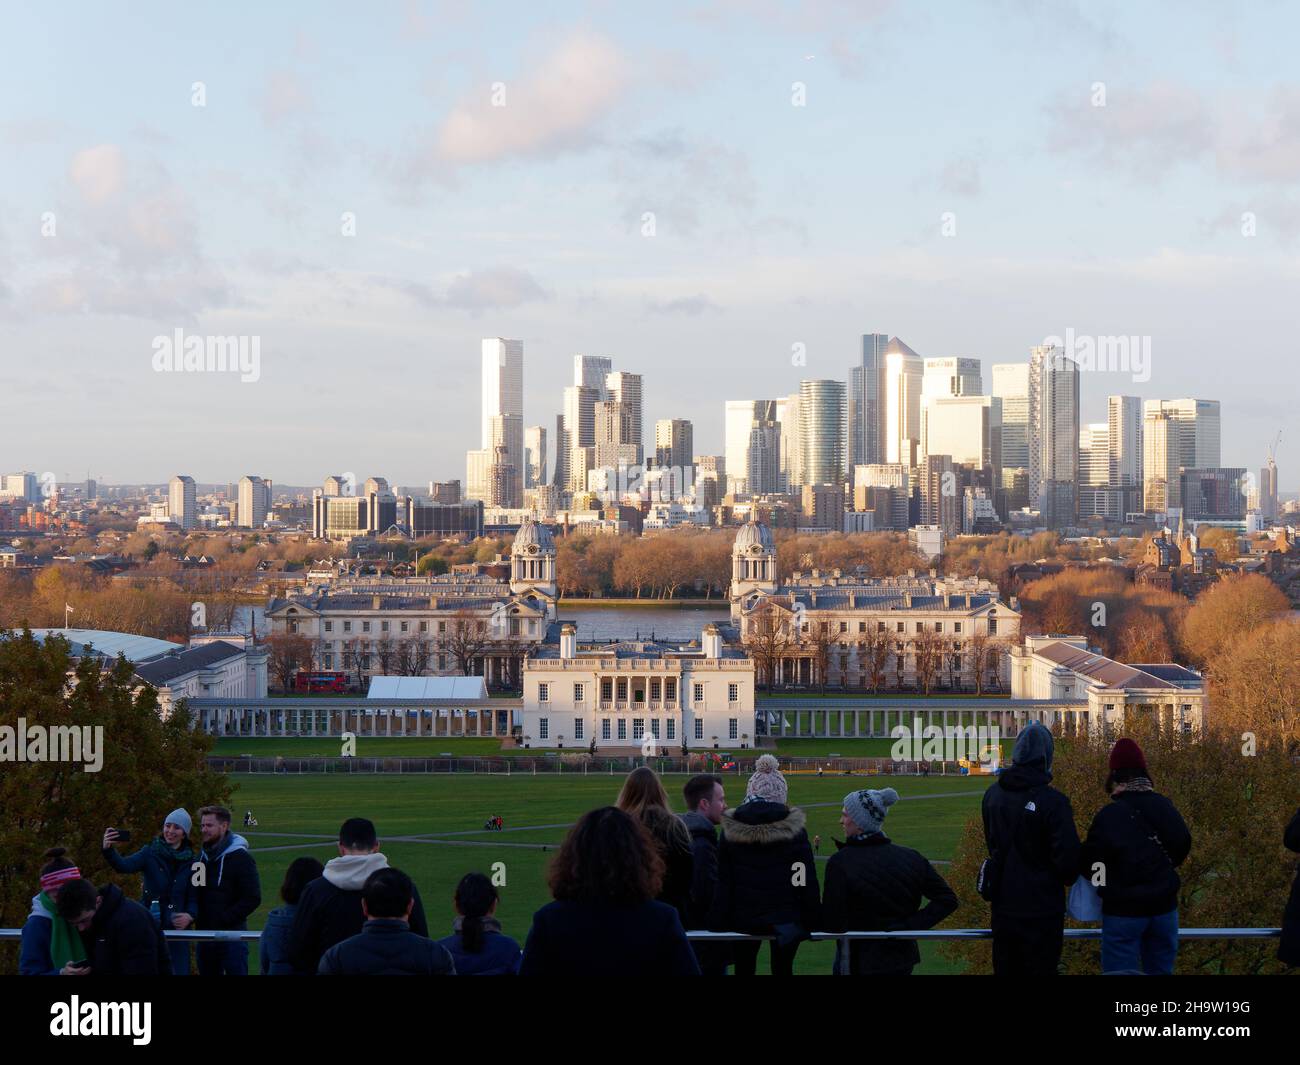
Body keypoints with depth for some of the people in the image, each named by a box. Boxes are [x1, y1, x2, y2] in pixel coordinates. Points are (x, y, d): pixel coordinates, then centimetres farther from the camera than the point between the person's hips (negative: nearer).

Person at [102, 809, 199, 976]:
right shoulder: (151, 853, -2)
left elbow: (194, 898, 6)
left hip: (176, 929, 2)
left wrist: (190, 916, -15)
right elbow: (124, 865, -21)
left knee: (180, 970, 3)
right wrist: (108, 850, -41)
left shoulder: (191, 862, 5)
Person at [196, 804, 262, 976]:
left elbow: (253, 899, -13)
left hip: (232, 935, -7)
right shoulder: (202, 857, 13)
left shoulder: (240, 858, -7)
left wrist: (224, 918, -16)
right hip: (204, 934, 7)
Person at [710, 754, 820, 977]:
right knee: (782, 968, 9)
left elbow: (722, 881, -1)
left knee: (744, 968, 13)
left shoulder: (731, 829, -2)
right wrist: (812, 919, 0)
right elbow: (807, 879, -7)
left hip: (743, 917, 1)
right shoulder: (793, 827, -7)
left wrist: (718, 922, 2)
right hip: (785, 916, -1)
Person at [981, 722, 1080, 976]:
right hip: (1041, 907, -5)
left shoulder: (992, 794, 1)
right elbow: (1068, 857, -17)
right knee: (1040, 968, 3)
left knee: (1005, 967, 15)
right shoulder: (1052, 801, -18)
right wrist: (1069, 878, 4)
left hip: (1003, 905, 5)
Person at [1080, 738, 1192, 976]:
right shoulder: (1164, 807, -1)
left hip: (1124, 911, -5)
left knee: (1121, 972, 2)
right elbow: (1182, 846, 13)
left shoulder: (1110, 815, -18)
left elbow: (1088, 865, -15)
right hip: (1164, 906, 5)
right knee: (1160, 970, 16)